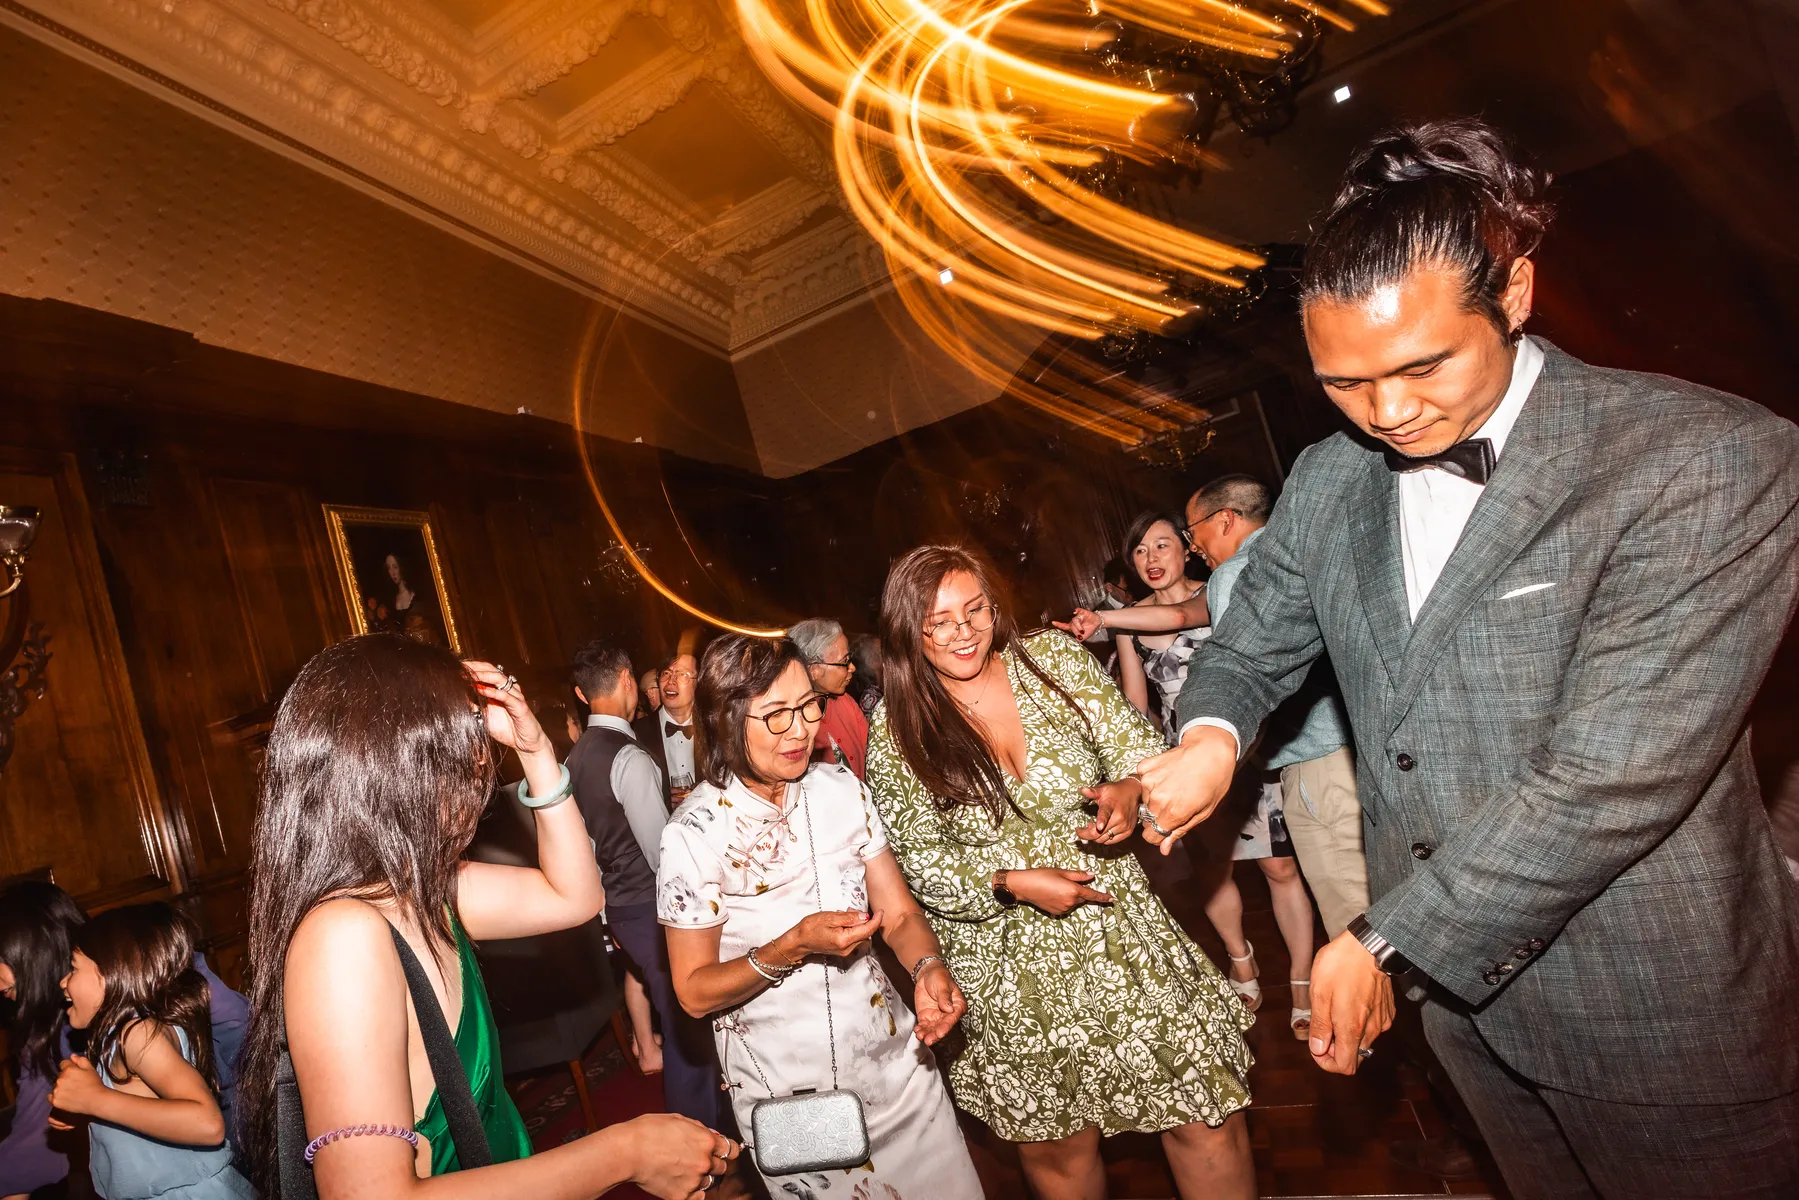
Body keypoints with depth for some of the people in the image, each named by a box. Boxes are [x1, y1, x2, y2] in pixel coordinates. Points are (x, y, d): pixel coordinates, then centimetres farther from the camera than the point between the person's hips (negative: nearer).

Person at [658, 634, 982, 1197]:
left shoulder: (841, 788, -7)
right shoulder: (695, 834, -19)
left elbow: (898, 913, -3)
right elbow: (695, 992, -13)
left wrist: (928, 967, -23)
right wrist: (792, 948, -27)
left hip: (894, 1058, 4)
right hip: (785, 1090, -3)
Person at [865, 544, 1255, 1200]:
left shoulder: (1056, 659, -4)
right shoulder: (895, 734, -8)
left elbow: (1139, 748, -1)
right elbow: (922, 866, -6)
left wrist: (1130, 790, -23)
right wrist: (1012, 883, -19)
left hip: (1123, 933, 2)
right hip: (1011, 968, -1)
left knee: (1205, 1118, 8)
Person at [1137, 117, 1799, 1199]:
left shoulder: (1712, 461, -21)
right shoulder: (1328, 480, -2)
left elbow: (1611, 775, -26)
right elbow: (1253, 643, 8)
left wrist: (1384, 939, -21)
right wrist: (1213, 733, -15)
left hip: (1660, 1011, -5)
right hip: (1449, 977, 6)